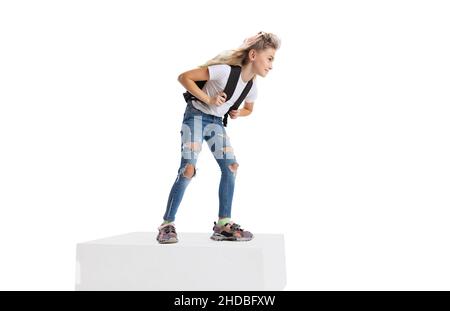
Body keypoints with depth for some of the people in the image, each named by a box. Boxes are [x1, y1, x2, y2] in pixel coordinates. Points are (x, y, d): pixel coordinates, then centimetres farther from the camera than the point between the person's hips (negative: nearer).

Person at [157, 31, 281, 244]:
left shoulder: (252, 86, -1)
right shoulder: (225, 70, -24)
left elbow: (248, 109, 21)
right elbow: (184, 77, -21)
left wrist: (238, 113, -1)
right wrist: (208, 99, -24)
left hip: (216, 122, 7)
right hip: (196, 115, -7)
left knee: (231, 166, -6)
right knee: (188, 169, -17)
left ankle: (223, 224, 1)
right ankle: (167, 224, -6)